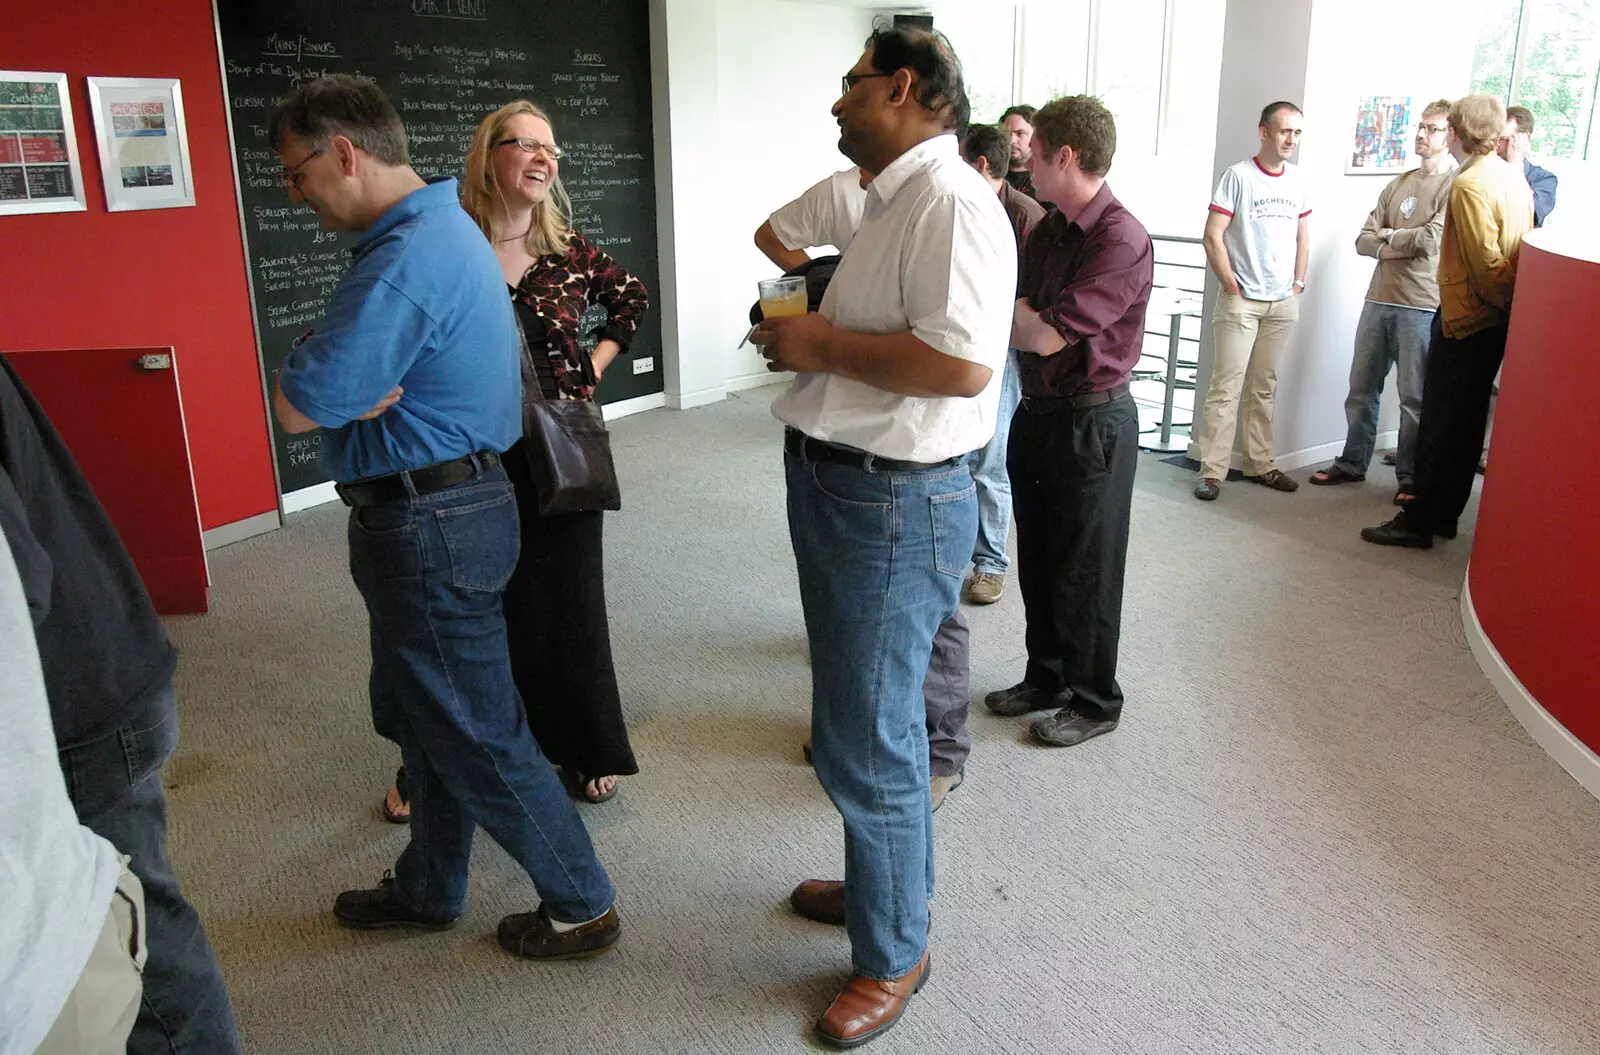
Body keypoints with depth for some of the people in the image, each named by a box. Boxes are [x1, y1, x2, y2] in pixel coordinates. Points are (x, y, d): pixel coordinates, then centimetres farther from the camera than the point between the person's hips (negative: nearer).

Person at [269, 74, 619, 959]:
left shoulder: (404, 261, -23)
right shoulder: (443, 227, 11)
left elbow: (298, 408, -24)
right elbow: (368, 365, 12)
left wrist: (303, 379, -4)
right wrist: (360, 390, -9)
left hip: (430, 527, -10)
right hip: (441, 509, 10)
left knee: (475, 735, 3)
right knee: (423, 717, 22)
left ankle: (581, 906, 20)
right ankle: (429, 888, 40)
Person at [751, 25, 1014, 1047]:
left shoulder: (951, 200, -18)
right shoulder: (894, 198, 16)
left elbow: (963, 362, -30)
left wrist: (825, 345, -19)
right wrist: (810, 336, 9)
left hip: (891, 502, -11)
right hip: (843, 484, 11)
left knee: (865, 743, 1)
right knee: (873, 722, 23)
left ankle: (894, 954, 23)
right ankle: (883, 885, 44)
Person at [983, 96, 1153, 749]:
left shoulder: (1122, 242, -21)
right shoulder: (1048, 229, 8)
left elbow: (1046, 334, -25)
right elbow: (1020, 318, 10)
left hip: (1091, 420, -8)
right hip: (1038, 410, 8)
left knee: (1084, 570, 5)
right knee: (1038, 559, 18)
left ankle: (1094, 701, 23)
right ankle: (1046, 677, 35)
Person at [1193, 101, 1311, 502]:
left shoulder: (1298, 179, 10)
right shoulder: (1239, 176, -7)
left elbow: (1302, 235, 19)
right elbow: (1213, 236, -10)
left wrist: (1299, 282, 10)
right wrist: (1232, 287, -9)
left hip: (1283, 303, 5)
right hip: (1242, 301, -5)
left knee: (1264, 388, 12)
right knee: (1226, 387, -7)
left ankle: (1260, 464, 20)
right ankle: (1212, 472, -4)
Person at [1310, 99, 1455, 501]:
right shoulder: (1400, 183, 14)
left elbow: (1431, 239, -17)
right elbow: (1364, 241, 8)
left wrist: (1390, 236, 0)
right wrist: (1404, 247, -9)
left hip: (1422, 306, -6)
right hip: (1379, 300, 6)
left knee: (1415, 397, 1)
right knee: (1361, 388, 12)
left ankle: (1411, 477, 12)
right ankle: (1352, 463, 25)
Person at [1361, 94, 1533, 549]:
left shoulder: (1469, 184, -17)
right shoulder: (1514, 177, 10)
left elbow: (1486, 260, -19)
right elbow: (1518, 250, 10)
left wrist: (1502, 300, -6)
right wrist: (1513, 305, 12)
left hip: (1466, 317, -8)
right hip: (1497, 321, 8)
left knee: (1441, 421, -3)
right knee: (1466, 421, 14)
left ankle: (1419, 521, 2)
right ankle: (1444, 514, 23)